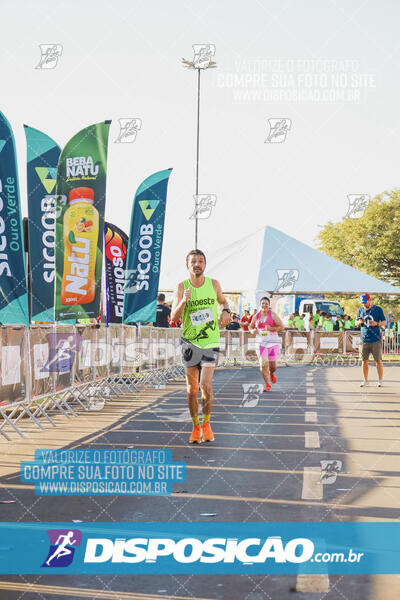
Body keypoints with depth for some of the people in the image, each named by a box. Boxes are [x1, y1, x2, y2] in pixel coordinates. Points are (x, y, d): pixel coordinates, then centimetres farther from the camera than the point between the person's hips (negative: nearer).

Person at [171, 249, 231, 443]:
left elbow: (223, 300, 24)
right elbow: (174, 317, -9)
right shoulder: (182, 287, -3)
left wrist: (226, 312, 3)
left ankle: (206, 423, 9)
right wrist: (183, 301, -26)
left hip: (210, 342, 0)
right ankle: (195, 427, 22)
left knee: (206, 386, -12)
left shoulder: (213, 284, 2)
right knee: (192, 389, 5)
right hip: (189, 342, 0)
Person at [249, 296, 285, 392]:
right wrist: (252, 330, -3)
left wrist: (271, 328, -19)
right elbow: (250, 327, 20)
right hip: (261, 343, 2)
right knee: (263, 365, -10)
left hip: (273, 342, -1)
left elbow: (282, 327, -6)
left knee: (273, 366, 4)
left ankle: (271, 374, 41)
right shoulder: (256, 316, 5)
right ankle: (267, 384, 6)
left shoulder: (273, 315, -4)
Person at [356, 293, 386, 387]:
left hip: (376, 340, -3)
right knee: (364, 361, 5)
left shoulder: (378, 309, 1)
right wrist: (359, 322, -8)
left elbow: (384, 322, 3)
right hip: (364, 340, 3)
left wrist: (377, 323, -17)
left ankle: (380, 381, 6)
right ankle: (365, 380, 15)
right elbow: (356, 323, 16)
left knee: (378, 361, -2)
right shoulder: (360, 310, 10)